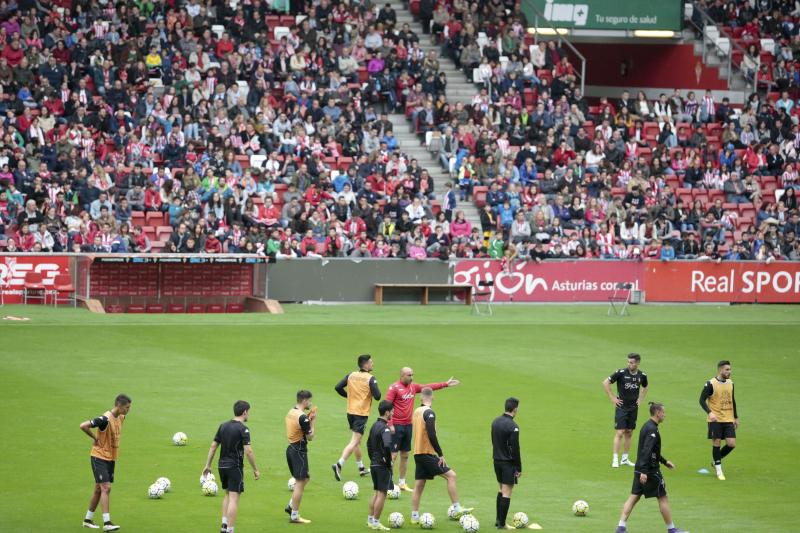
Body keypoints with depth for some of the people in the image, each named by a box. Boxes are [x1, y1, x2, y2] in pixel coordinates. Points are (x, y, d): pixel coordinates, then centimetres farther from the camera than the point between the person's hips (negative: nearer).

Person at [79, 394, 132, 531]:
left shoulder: (121, 418, 6)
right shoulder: (105, 419, -22)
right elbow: (83, 426, -28)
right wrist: (95, 438, -15)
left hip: (111, 458, 8)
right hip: (99, 457, -8)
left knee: (99, 489, 13)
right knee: (106, 488, -15)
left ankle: (88, 520, 24)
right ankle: (107, 523, -19)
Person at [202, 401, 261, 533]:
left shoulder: (223, 426, 7)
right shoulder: (243, 429, -13)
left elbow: (213, 446, 8)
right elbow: (248, 451, -18)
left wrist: (208, 465, 15)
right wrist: (255, 470, -9)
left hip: (222, 466, 7)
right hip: (235, 466, -7)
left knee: (227, 494, 22)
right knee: (234, 498, -4)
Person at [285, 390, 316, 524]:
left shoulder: (290, 412, 7)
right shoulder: (302, 417, -19)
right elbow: (310, 437, -14)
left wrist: (309, 419, 8)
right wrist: (313, 421, -5)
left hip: (291, 448, 9)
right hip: (299, 451, -9)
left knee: (305, 478, 22)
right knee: (300, 483, -3)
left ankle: (291, 505, 20)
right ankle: (294, 516, 0)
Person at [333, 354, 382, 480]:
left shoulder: (351, 375, 4)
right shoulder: (370, 379, -13)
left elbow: (338, 387, 0)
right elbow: (377, 396, -17)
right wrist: (375, 390, 5)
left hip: (350, 412, 7)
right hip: (362, 413, -7)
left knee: (356, 441, 20)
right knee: (354, 442, -9)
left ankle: (361, 468, 31)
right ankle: (339, 464, -25)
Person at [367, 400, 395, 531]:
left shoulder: (374, 425, 10)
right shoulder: (384, 428, -19)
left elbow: (369, 443, 21)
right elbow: (387, 445, -33)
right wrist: (388, 460, -19)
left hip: (374, 465, 9)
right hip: (383, 466, -9)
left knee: (377, 492, 18)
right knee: (382, 493, -2)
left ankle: (370, 520, 22)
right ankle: (376, 522, 0)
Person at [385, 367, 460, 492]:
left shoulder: (413, 387, 11)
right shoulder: (394, 387, -10)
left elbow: (428, 387, 21)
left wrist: (446, 384, 21)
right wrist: (390, 424, -19)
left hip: (408, 425, 8)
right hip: (396, 426, -8)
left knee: (405, 455, 11)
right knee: (393, 455, -8)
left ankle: (402, 483, 19)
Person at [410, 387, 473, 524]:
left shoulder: (416, 411, 12)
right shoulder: (429, 413, -13)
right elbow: (431, 435, -21)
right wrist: (441, 455, -16)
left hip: (418, 453, 8)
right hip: (428, 453, -8)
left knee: (419, 484, 10)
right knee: (451, 475, -4)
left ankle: (414, 517, 10)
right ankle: (457, 509, -6)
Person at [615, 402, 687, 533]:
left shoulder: (647, 426, 13)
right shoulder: (652, 429, -18)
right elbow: (647, 451, -26)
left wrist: (664, 461, 32)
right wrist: (644, 471, -30)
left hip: (640, 469, 9)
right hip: (651, 471, -9)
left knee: (634, 497, 7)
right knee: (663, 498, 3)